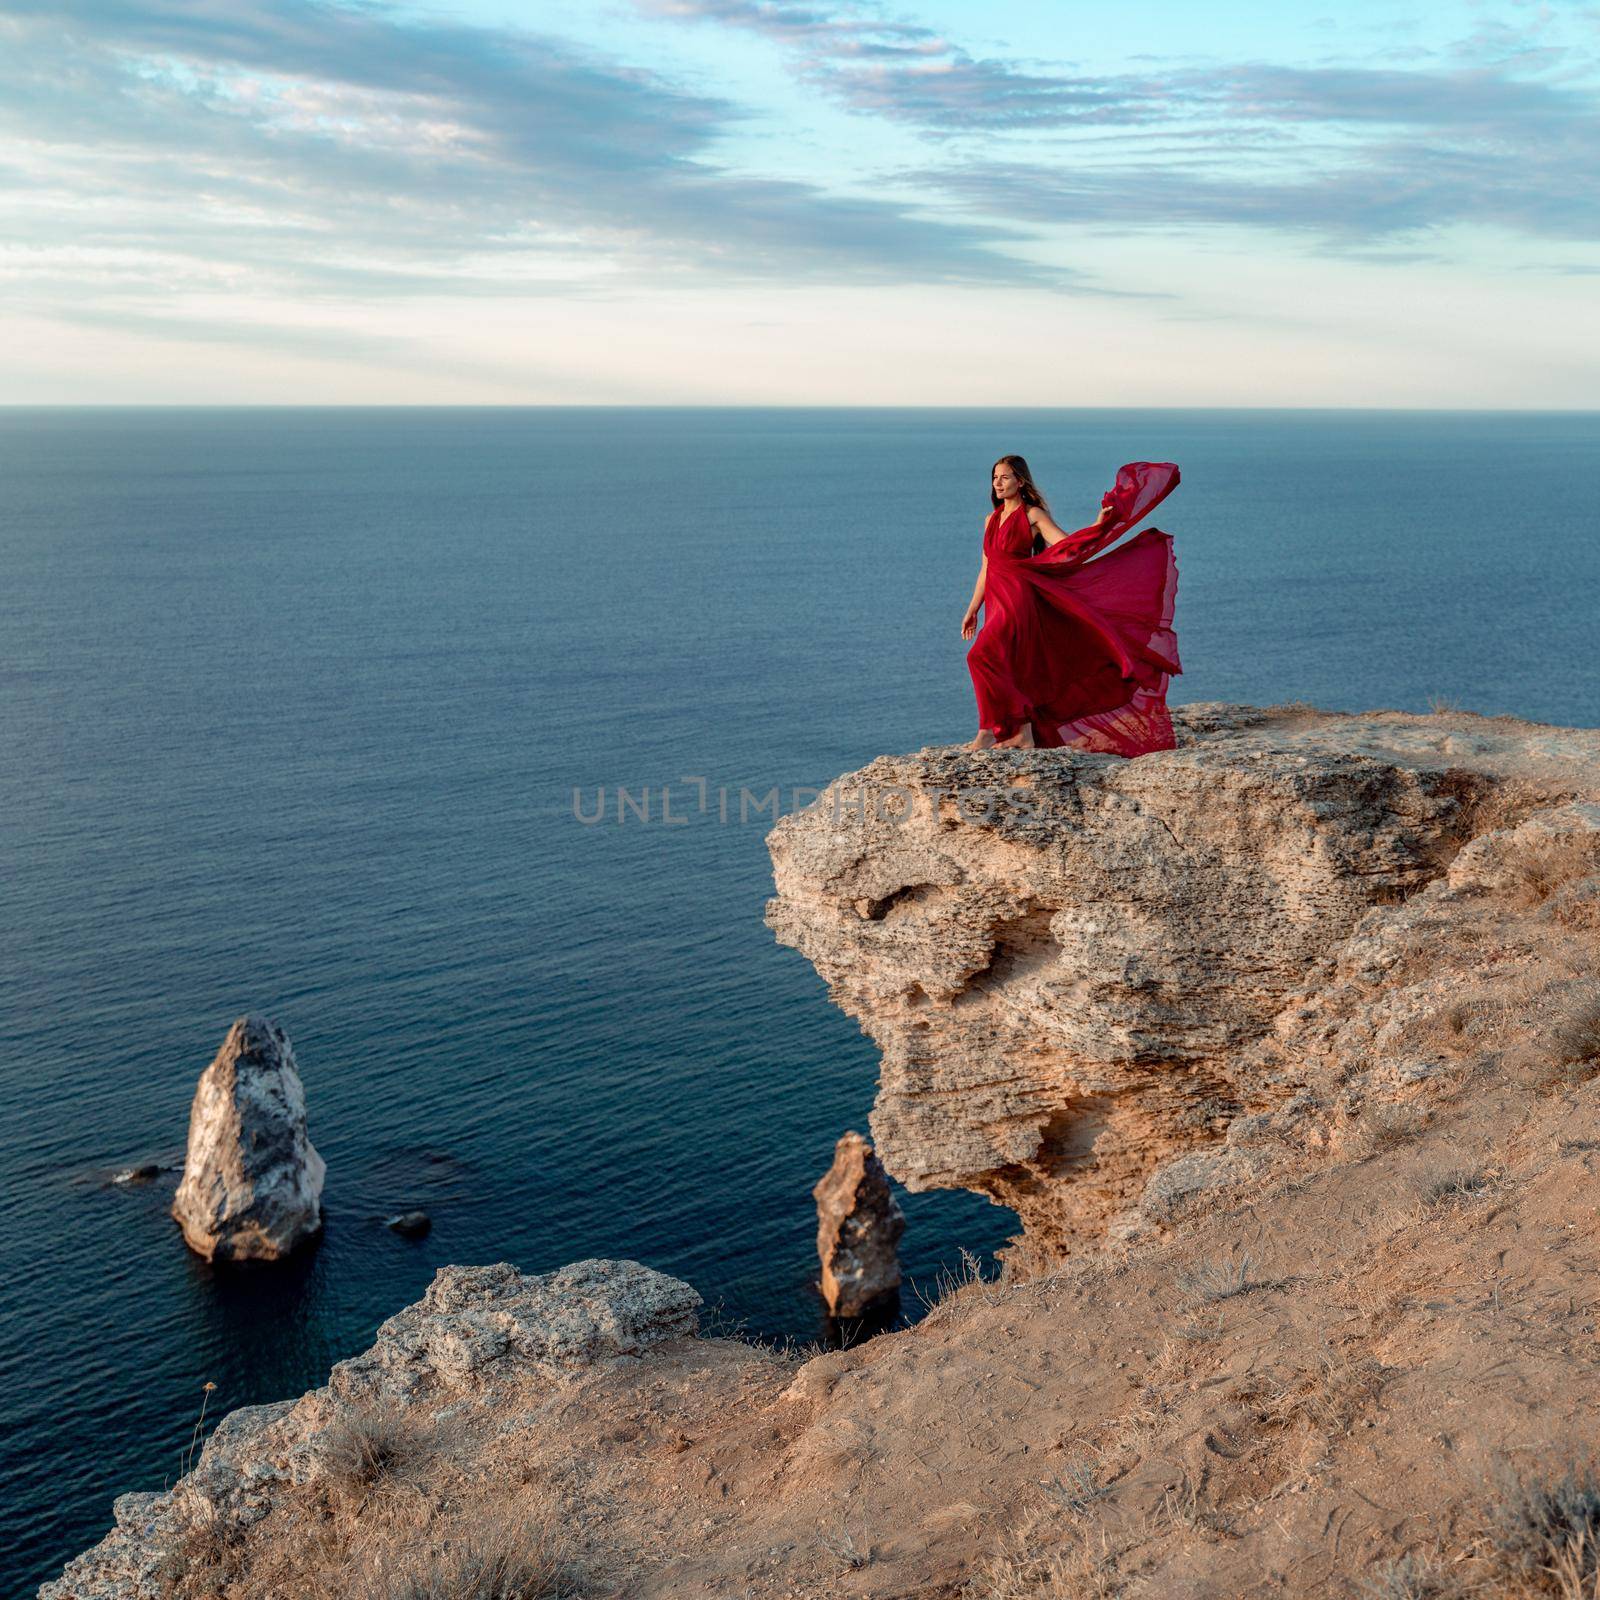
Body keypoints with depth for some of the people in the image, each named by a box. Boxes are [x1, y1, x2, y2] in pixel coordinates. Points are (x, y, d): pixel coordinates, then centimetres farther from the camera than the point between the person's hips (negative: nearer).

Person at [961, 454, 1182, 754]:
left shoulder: (1033, 515, -4)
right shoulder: (992, 519, 16)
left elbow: (1065, 544, -15)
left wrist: (1098, 524, -27)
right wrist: (972, 610, 19)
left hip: (1018, 600, -8)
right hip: (997, 603, 8)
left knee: (983, 658, -21)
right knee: (1008, 672, 8)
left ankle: (988, 733, -17)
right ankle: (1025, 735, 14)